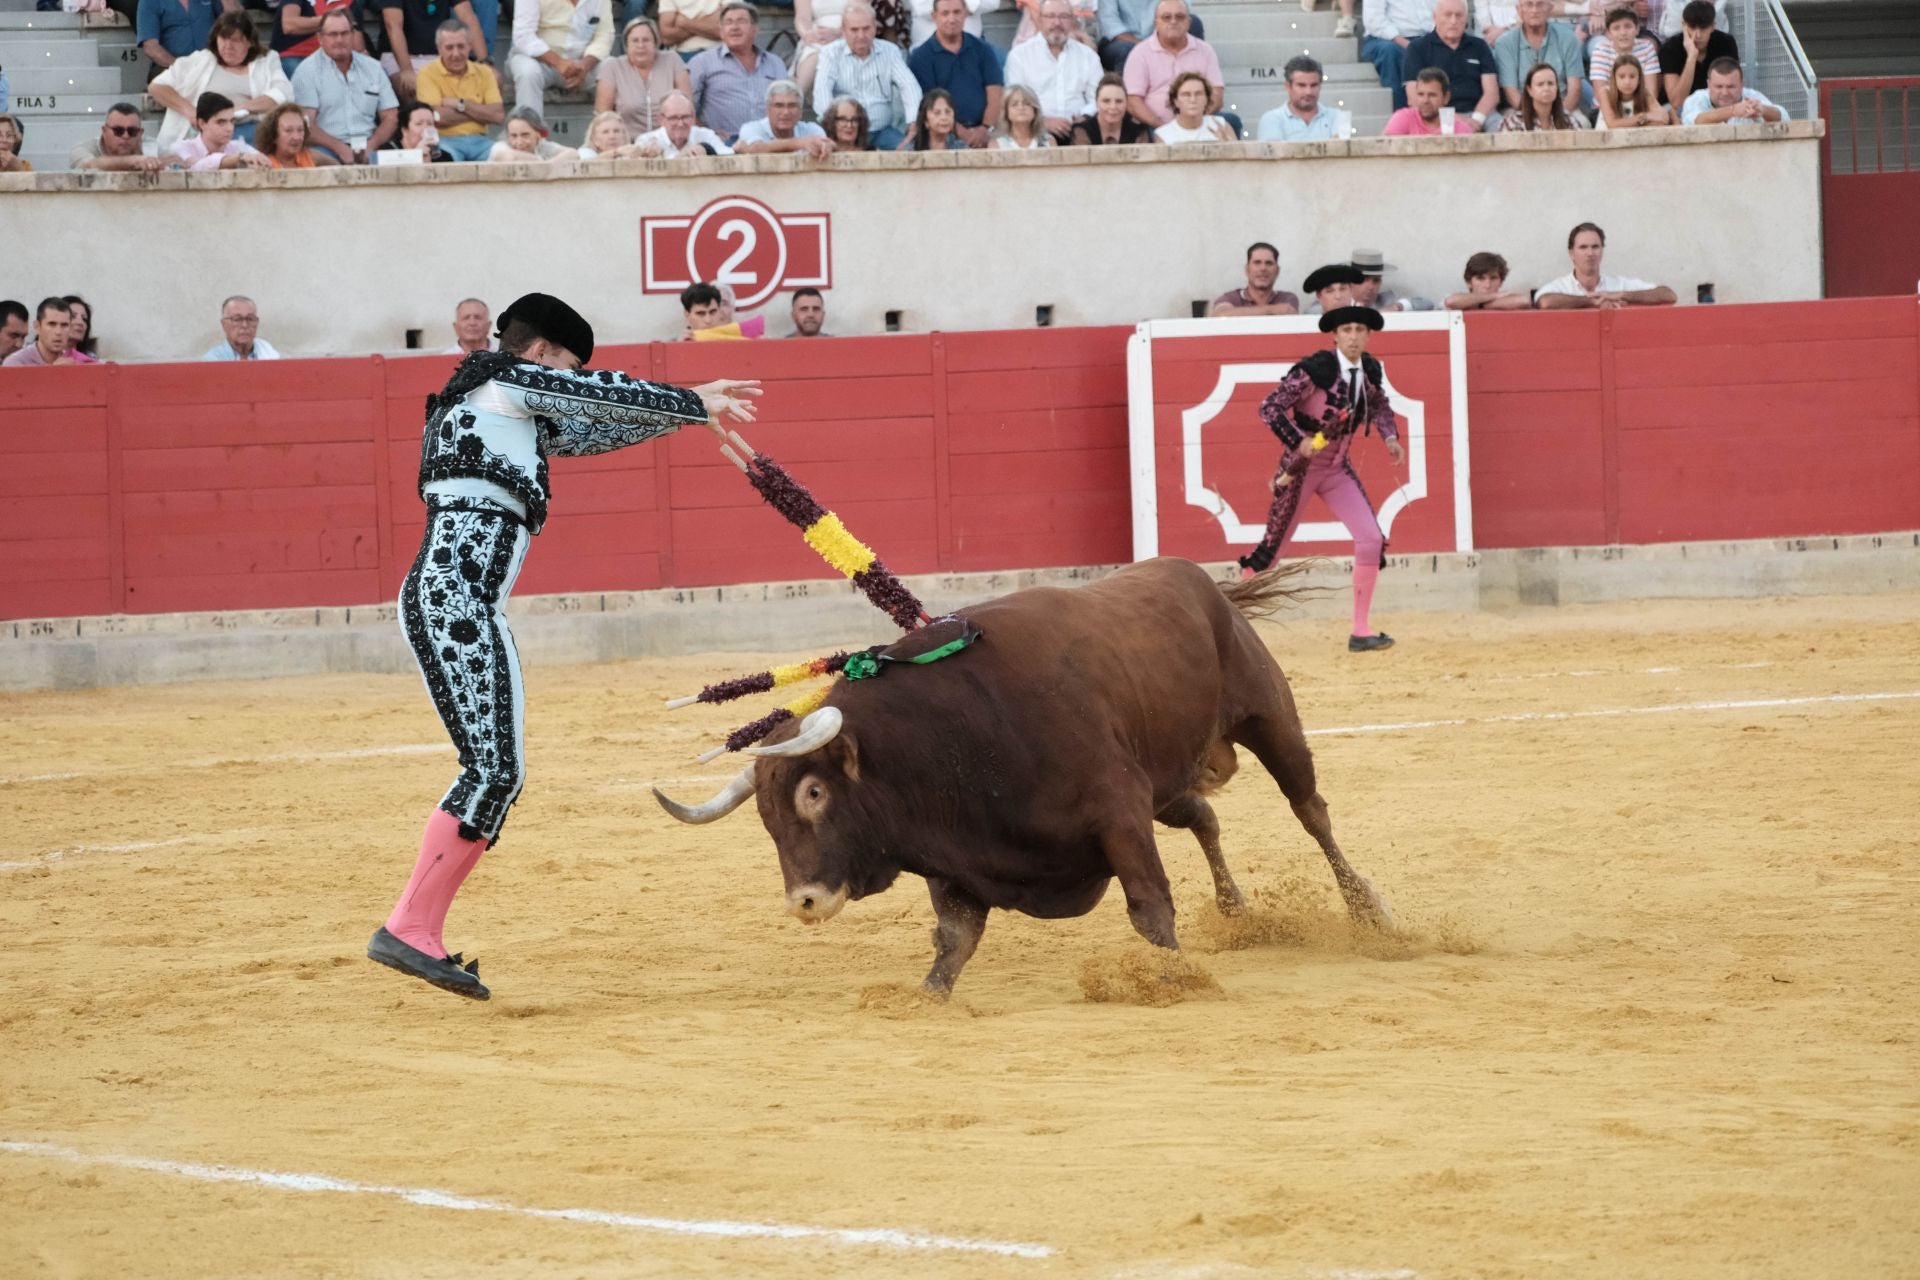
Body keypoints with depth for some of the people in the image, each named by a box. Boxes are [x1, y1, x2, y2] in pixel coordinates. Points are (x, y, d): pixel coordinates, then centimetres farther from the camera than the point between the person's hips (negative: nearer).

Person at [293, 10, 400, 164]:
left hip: (367, 149, 3)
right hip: (327, 149, -3)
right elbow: (305, 124, -6)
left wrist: (371, 145, -6)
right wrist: (340, 148, -18)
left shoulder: (373, 67, 16)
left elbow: (390, 117, 14)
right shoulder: (307, 71, 4)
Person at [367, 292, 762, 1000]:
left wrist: (683, 408, 35)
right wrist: (694, 405, 17)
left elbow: (586, 431, 35)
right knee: (495, 770, -14)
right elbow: (608, 397, 4)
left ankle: (417, 935, 6)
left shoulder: (510, 411, 28)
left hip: (439, 598, 10)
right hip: (458, 596, -10)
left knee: (496, 771, 9)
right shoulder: (507, 379, 2)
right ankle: (409, 928, -16)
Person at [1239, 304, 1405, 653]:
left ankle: (1361, 631, -1)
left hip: (1337, 468, 5)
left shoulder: (1371, 371, -2)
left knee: (1371, 539, -8)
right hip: (1300, 467, -5)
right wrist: (1298, 441, -30)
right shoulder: (1315, 370, -21)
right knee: (1272, 545, 2)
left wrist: (1390, 437, 2)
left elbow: (1380, 405, 19)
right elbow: (1270, 407, -19)